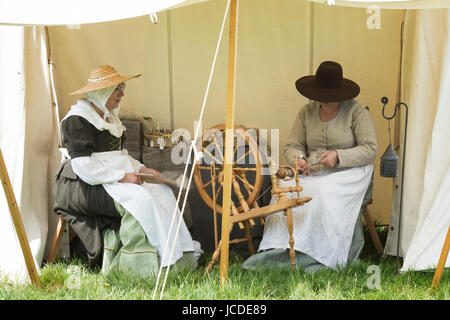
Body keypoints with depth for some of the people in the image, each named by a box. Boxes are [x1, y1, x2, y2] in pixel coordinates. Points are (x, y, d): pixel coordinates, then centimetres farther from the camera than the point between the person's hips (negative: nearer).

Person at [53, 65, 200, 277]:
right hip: (83, 187, -9)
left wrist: (141, 169, 8)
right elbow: (83, 166, -20)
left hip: (114, 180, 9)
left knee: (163, 192, -8)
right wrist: (123, 177, -21)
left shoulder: (110, 116, 19)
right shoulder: (78, 119, -11)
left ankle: (179, 256, -13)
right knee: (139, 198, -29)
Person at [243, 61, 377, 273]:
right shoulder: (307, 112, 10)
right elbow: (292, 145, 9)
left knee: (323, 193, -35)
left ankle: (325, 257, -31)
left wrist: (338, 156, -21)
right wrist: (298, 158, -15)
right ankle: (277, 251, -29)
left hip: (349, 171, -4)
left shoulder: (357, 111, -3)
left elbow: (370, 149, -8)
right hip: (313, 172, 4)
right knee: (285, 189, -25)